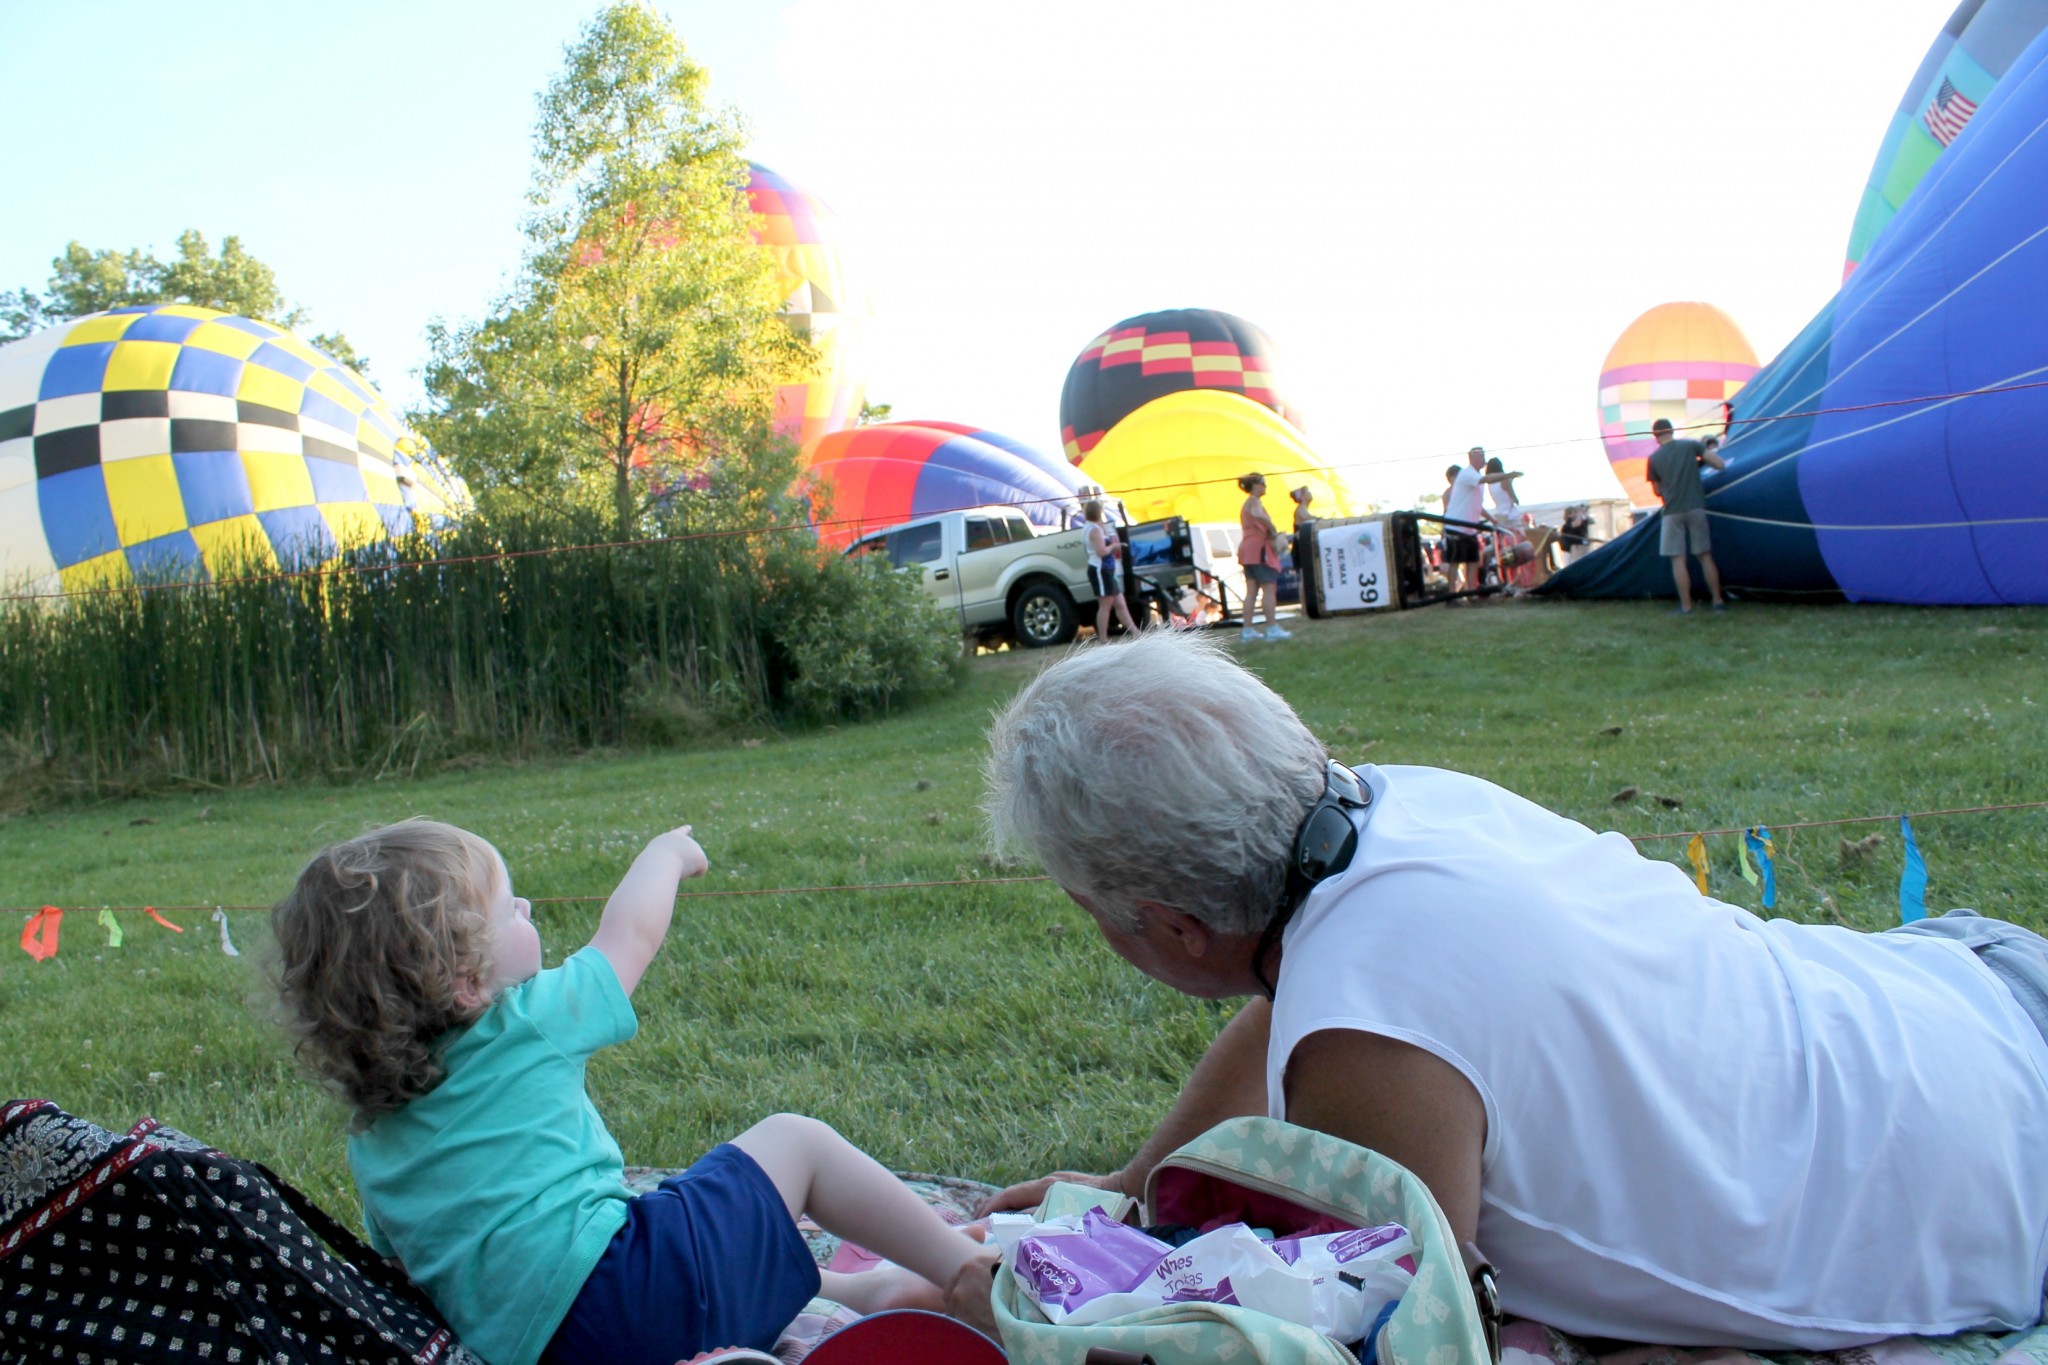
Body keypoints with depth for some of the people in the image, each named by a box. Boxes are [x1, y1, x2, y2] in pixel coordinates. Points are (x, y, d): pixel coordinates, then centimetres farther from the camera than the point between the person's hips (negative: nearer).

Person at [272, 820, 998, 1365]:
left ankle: (863, 1293, 36)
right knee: (791, 1142, 7)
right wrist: (666, 853, 30)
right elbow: (629, 930, 10)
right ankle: (968, 1275, 9)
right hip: (629, 1294, -8)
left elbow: (398, 1259, 25)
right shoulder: (519, 1030, -6)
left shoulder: (370, 1141, 13)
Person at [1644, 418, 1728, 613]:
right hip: (1696, 508, 2)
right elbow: (1720, 464, -2)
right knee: (1705, 555, 10)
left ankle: (1686, 606, 0)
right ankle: (1718, 601, 13)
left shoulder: (1654, 458, 2)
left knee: (1678, 559, 1)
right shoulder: (1691, 445, 2)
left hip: (1672, 512, -2)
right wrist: (1702, 460, 16)